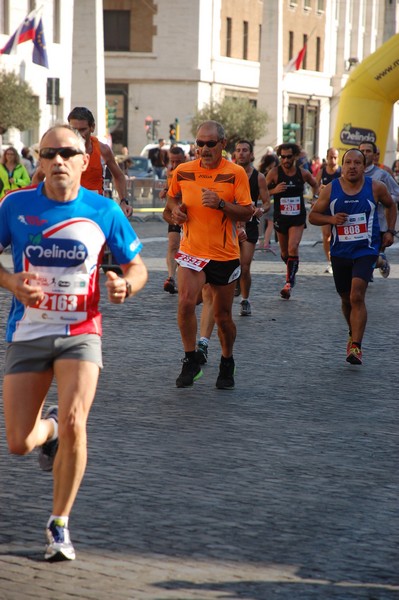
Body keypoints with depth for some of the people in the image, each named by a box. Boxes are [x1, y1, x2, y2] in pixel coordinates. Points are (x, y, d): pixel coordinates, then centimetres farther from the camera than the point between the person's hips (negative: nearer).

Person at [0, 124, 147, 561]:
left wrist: (125, 286, -16)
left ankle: (59, 526, -2)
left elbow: (136, 266, 7)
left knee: (73, 424, -22)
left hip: (80, 333, -1)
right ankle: (48, 427, 41)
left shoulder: (103, 211, -4)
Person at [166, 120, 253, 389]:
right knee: (186, 303, -20)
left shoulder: (236, 173, -6)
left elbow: (247, 213, -8)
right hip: (192, 251, 1)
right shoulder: (183, 171, 1)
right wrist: (176, 209, -1)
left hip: (225, 254, -1)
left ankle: (227, 364, 31)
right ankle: (191, 360, -4)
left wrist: (221, 204, -23)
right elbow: (173, 197, 20)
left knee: (223, 315, 8)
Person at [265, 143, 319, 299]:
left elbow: (315, 185, 18)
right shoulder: (274, 173, -6)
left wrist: (315, 197, 1)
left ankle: (289, 282, -18)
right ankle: (291, 272, 44)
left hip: (298, 217, -1)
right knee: (285, 252, 14)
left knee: (293, 248, -20)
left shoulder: (303, 173, -1)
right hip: (281, 217, 1)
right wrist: (274, 190, -21)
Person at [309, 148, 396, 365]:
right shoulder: (331, 189, -3)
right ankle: (353, 335, 41)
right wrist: (331, 219, -14)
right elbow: (313, 215, 5)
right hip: (340, 251, 3)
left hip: (366, 250, -3)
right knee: (346, 299, 15)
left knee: (357, 296, -19)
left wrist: (389, 231, 6)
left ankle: (356, 346, -20)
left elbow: (390, 205, 16)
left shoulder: (376, 188, -4)